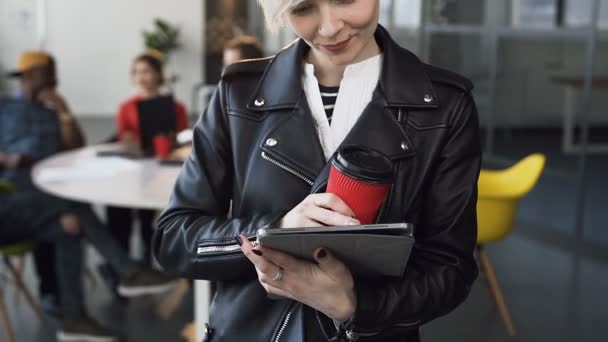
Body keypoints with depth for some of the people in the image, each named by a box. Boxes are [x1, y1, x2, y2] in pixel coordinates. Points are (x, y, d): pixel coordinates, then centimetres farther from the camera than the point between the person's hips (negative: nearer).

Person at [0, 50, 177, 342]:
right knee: (77, 208, -28)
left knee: (69, 227, -28)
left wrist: (64, 113, 0)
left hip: (47, 201, 4)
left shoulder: (55, 111, 22)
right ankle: (128, 272, -27)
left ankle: (73, 319, -28)